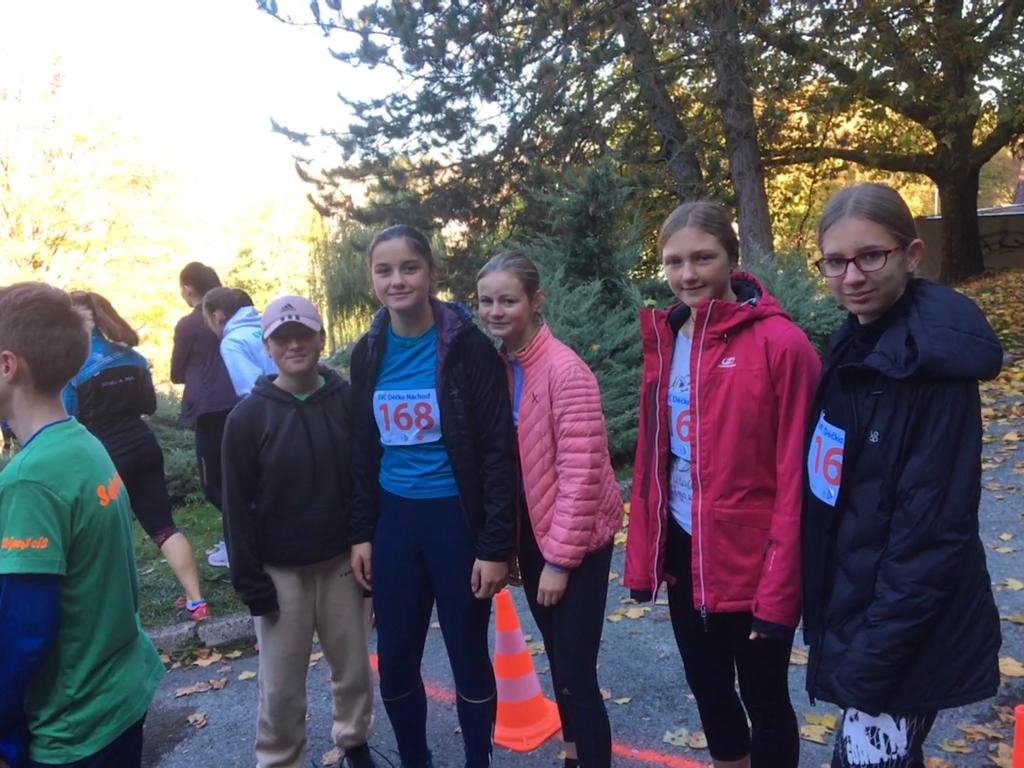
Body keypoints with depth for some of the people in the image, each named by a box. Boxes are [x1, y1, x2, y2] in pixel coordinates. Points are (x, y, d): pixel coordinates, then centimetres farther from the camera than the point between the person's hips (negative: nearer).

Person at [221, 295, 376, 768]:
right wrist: (250, 583, -7)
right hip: (281, 572, -1)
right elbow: (237, 508, -6)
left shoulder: (349, 402, -4)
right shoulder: (248, 417, -8)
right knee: (282, 686, 9)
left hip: (342, 562, 2)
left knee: (353, 668, 16)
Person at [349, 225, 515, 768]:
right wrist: (360, 532, 8)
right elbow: (362, 452, 11)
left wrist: (495, 544, -14)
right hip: (394, 521, 4)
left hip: (457, 520, -4)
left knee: (469, 657, 10)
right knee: (394, 661, 12)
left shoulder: (467, 347, -11)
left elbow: (498, 452, -12)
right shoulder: (368, 354, 3)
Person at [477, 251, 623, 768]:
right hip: (531, 533, 7)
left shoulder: (565, 369, -19)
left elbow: (581, 472, -21)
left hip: (577, 540, -7)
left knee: (577, 671, 0)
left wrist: (561, 557, -17)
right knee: (558, 662, 20)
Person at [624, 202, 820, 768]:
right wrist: (642, 553, 5)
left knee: (762, 698, 14)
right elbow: (651, 458, 7)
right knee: (707, 689, 23)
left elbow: (795, 477, -16)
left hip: (751, 559, -6)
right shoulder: (664, 339, 4)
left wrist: (780, 586, -16)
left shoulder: (780, 343, -16)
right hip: (684, 551, 6)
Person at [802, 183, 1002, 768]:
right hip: (858, 607, 8)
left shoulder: (931, 365, -21)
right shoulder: (860, 343, 4)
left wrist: (873, 652, -20)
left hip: (907, 638, -8)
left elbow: (932, 532, -22)